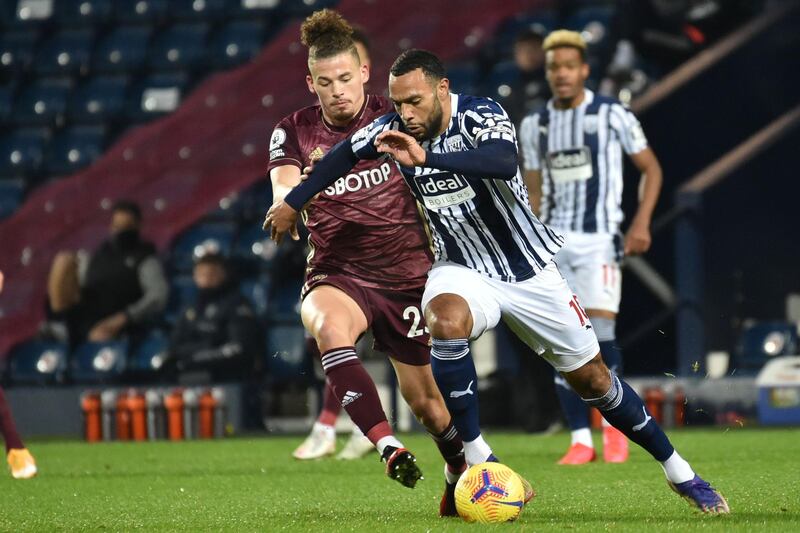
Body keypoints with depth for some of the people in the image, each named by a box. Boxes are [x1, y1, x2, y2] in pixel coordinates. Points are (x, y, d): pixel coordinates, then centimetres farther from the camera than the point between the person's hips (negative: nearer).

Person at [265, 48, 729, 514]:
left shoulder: (480, 114, -22)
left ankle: (679, 472, 22)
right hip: (464, 271, 2)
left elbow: (504, 162, -44)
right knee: (445, 319, -34)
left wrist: (426, 157, -52)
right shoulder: (394, 129, -8)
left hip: (530, 271, -2)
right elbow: (344, 155, 12)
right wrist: (292, 202, 19)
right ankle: (475, 456, -25)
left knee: (592, 378, 4)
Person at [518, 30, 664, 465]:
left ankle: (614, 422, 9)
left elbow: (650, 168, 3)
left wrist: (641, 222, -8)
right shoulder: (535, 125, 11)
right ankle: (580, 440, 5)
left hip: (598, 238, -4)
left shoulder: (612, 115, -2)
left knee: (599, 332, -13)